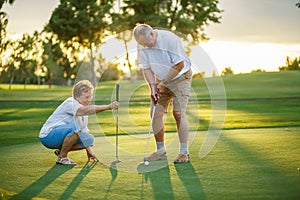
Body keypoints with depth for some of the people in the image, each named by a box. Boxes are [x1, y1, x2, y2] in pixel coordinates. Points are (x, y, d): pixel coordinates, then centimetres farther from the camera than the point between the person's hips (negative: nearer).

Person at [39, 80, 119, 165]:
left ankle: (60, 151, 8)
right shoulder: (70, 103, -20)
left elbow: (83, 131, 16)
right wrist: (108, 107, -50)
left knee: (89, 139, -3)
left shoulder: (83, 112, 10)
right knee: (75, 128, -32)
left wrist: (89, 151, 11)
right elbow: (87, 110, -40)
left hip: (62, 134, 9)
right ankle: (62, 157, -17)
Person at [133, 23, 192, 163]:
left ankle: (184, 153, -8)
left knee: (178, 113, -14)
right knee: (156, 113, -3)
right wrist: (153, 87, -11)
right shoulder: (142, 45, -8)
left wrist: (163, 83, -17)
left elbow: (179, 65, -21)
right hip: (161, 80, 5)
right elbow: (146, 68, 1)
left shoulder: (170, 39, -24)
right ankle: (160, 151, 8)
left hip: (180, 77, -5)